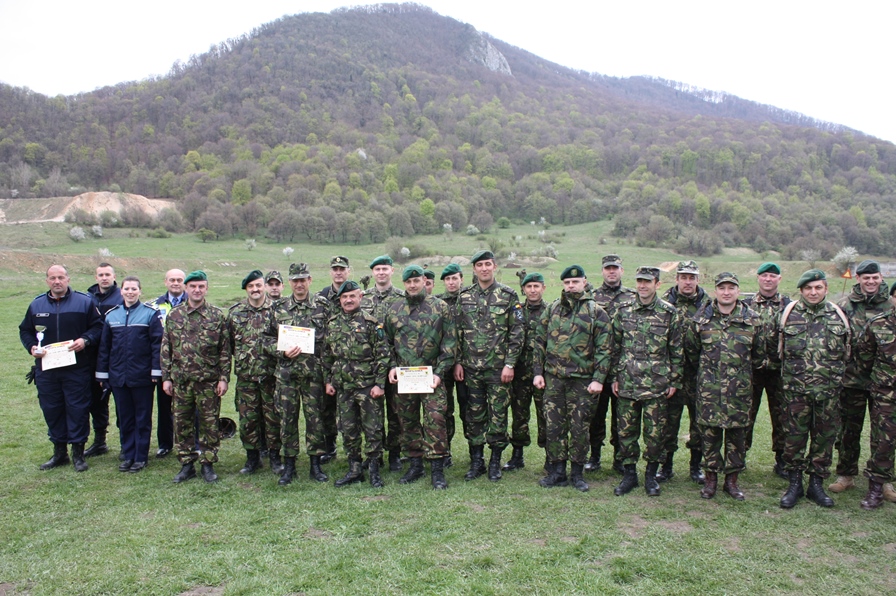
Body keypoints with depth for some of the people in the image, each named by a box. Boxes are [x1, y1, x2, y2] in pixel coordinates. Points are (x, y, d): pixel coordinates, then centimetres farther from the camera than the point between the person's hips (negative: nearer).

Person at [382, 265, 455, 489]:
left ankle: (437, 469, 2)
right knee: (407, 421, 9)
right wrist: (391, 366, 2)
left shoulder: (441, 308, 1)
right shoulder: (393, 310, 10)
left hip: (431, 375, -3)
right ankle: (415, 465, 23)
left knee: (435, 419, -8)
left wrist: (439, 372, -7)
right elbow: (386, 342, 16)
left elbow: (449, 344, 0)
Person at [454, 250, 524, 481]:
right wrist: (458, 362, 3)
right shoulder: (464, 297, 6)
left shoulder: (508, 296, -2)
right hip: (471, 368, 3)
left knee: (498, 416, 5)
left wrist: (510, 364, -10)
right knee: (474, 416, 9)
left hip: (498, 368, -2)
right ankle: (476, 462, 21)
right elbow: (458, 332, 9)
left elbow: (517, 332, -4)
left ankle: (495, 462, 19)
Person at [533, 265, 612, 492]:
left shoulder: (596, 312, -1)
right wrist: (538, 372, 4)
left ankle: (578, 473, 19)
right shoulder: (552, 309, 8)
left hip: (582, 380, -2)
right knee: (553, 426, 6)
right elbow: (540, 341, 11)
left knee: (580, 428, 4)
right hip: (553, 379, 3)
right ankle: (557, 472, 18)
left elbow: (603, 349, -3)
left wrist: (598, 379, -10)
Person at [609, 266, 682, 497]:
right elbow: (615, 346, 10)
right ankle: (629, 474, 21)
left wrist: (675, 381, -1)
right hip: (627, 383, 2)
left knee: (655, 432, 4)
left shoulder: (669, 313, -1)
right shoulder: (623, 311, 5)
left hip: (657, 385, -2)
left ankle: (651, 475, 21)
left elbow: (677, 350, 2)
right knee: (626, 431, 7)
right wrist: (615, 377, 6)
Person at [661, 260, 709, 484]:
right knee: (669, 419, 5)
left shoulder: (708, 304, 4)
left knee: (699, 418, 9)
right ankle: (666, 465, 18)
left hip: (699, 371, 1)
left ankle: (696, 465, 25)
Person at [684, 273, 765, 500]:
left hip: (740, 388, 1)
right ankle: (711, 477, 17)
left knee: (737, 432, 7)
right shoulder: (701, 319, 0)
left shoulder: (752, 320, 2)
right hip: (708, 387, -1)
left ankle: (732, 479, 20)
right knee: (709, 431, 3)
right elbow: (690, 350, 11)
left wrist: (743, 370, 15)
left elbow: (759, 353, 14)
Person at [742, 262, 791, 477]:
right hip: (752, 368, -1)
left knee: (781, 415, 8)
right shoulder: (746, 304, 3)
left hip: (779, 369, 1)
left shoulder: (789, 305, 5)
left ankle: (781, 459, 21)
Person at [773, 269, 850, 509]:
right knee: (795, 435, 4)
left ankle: (816, 484, 22)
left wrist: (836, 373, 12)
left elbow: (847, 352, 15)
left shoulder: (837, 316, 4)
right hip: (795, 388, -1)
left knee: (825, 436, 8)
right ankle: (794, 484, 17)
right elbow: (775, 347, 9)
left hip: (828, 389, 2)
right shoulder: (789, 314, 0)